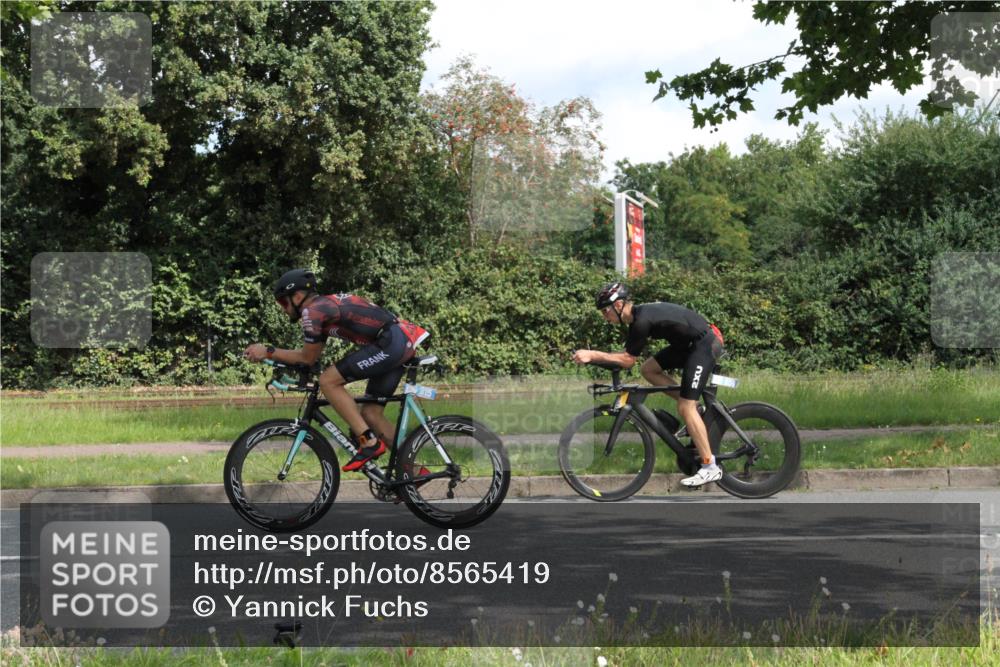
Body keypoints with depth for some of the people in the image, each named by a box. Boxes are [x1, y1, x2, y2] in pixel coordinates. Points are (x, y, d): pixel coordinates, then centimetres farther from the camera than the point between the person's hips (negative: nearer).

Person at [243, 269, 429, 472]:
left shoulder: (312, 311, -7)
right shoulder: (325, 305, 21)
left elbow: (308, 358, 0)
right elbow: (313, 355, 24)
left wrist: (268, 352, 6)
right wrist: (272, 355, 19)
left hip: (391, 343, -10)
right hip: (404, 344, 10)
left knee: (328, 381, -9)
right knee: (370, 414, 12)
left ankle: (369, 442, -9)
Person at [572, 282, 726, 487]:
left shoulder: (642, 321, -22)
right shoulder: (638, 315, 8)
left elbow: (628, 360, -18)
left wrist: (592, 355, -18)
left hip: (704, 344, -10)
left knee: (686, 408, -10)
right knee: (648, 369, 8)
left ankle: (710, 468, -6)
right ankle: (693, 406, 13)